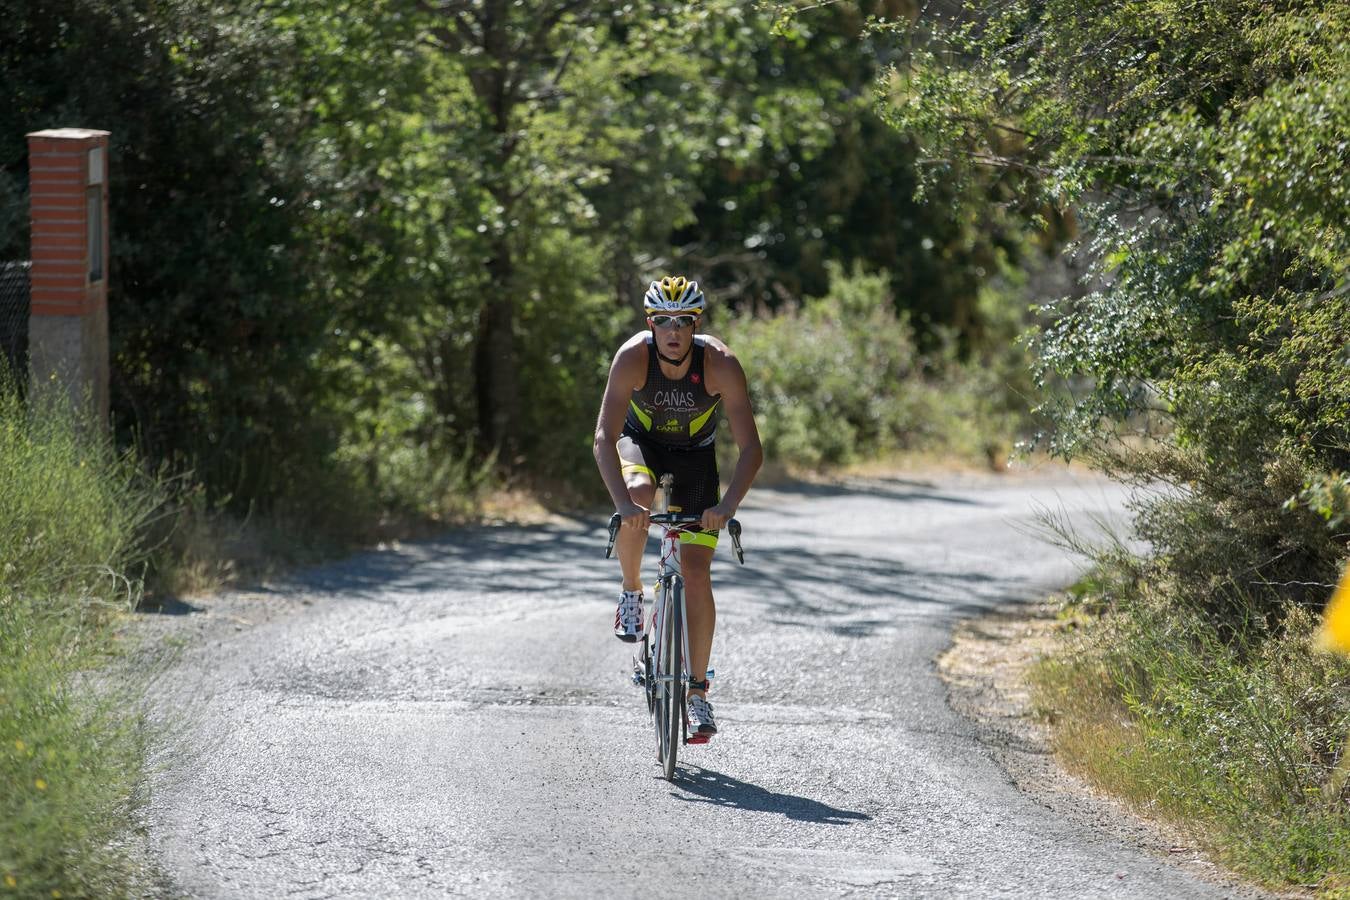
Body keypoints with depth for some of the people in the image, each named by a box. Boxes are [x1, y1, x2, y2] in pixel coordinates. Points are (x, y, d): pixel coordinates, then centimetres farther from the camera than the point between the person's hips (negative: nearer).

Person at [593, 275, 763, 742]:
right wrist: (623, 501, -50)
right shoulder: (633, 357, -31)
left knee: (696, 574, -8)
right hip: (641, 444, 0)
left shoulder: (721, 364, -31)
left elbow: (751, 449, -31)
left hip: (695, 456, 0)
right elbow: (605, 438, -36)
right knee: (639, 494, -36)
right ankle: (631, 593, -10)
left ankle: (698, 691, 2)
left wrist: (727, 506, -46)